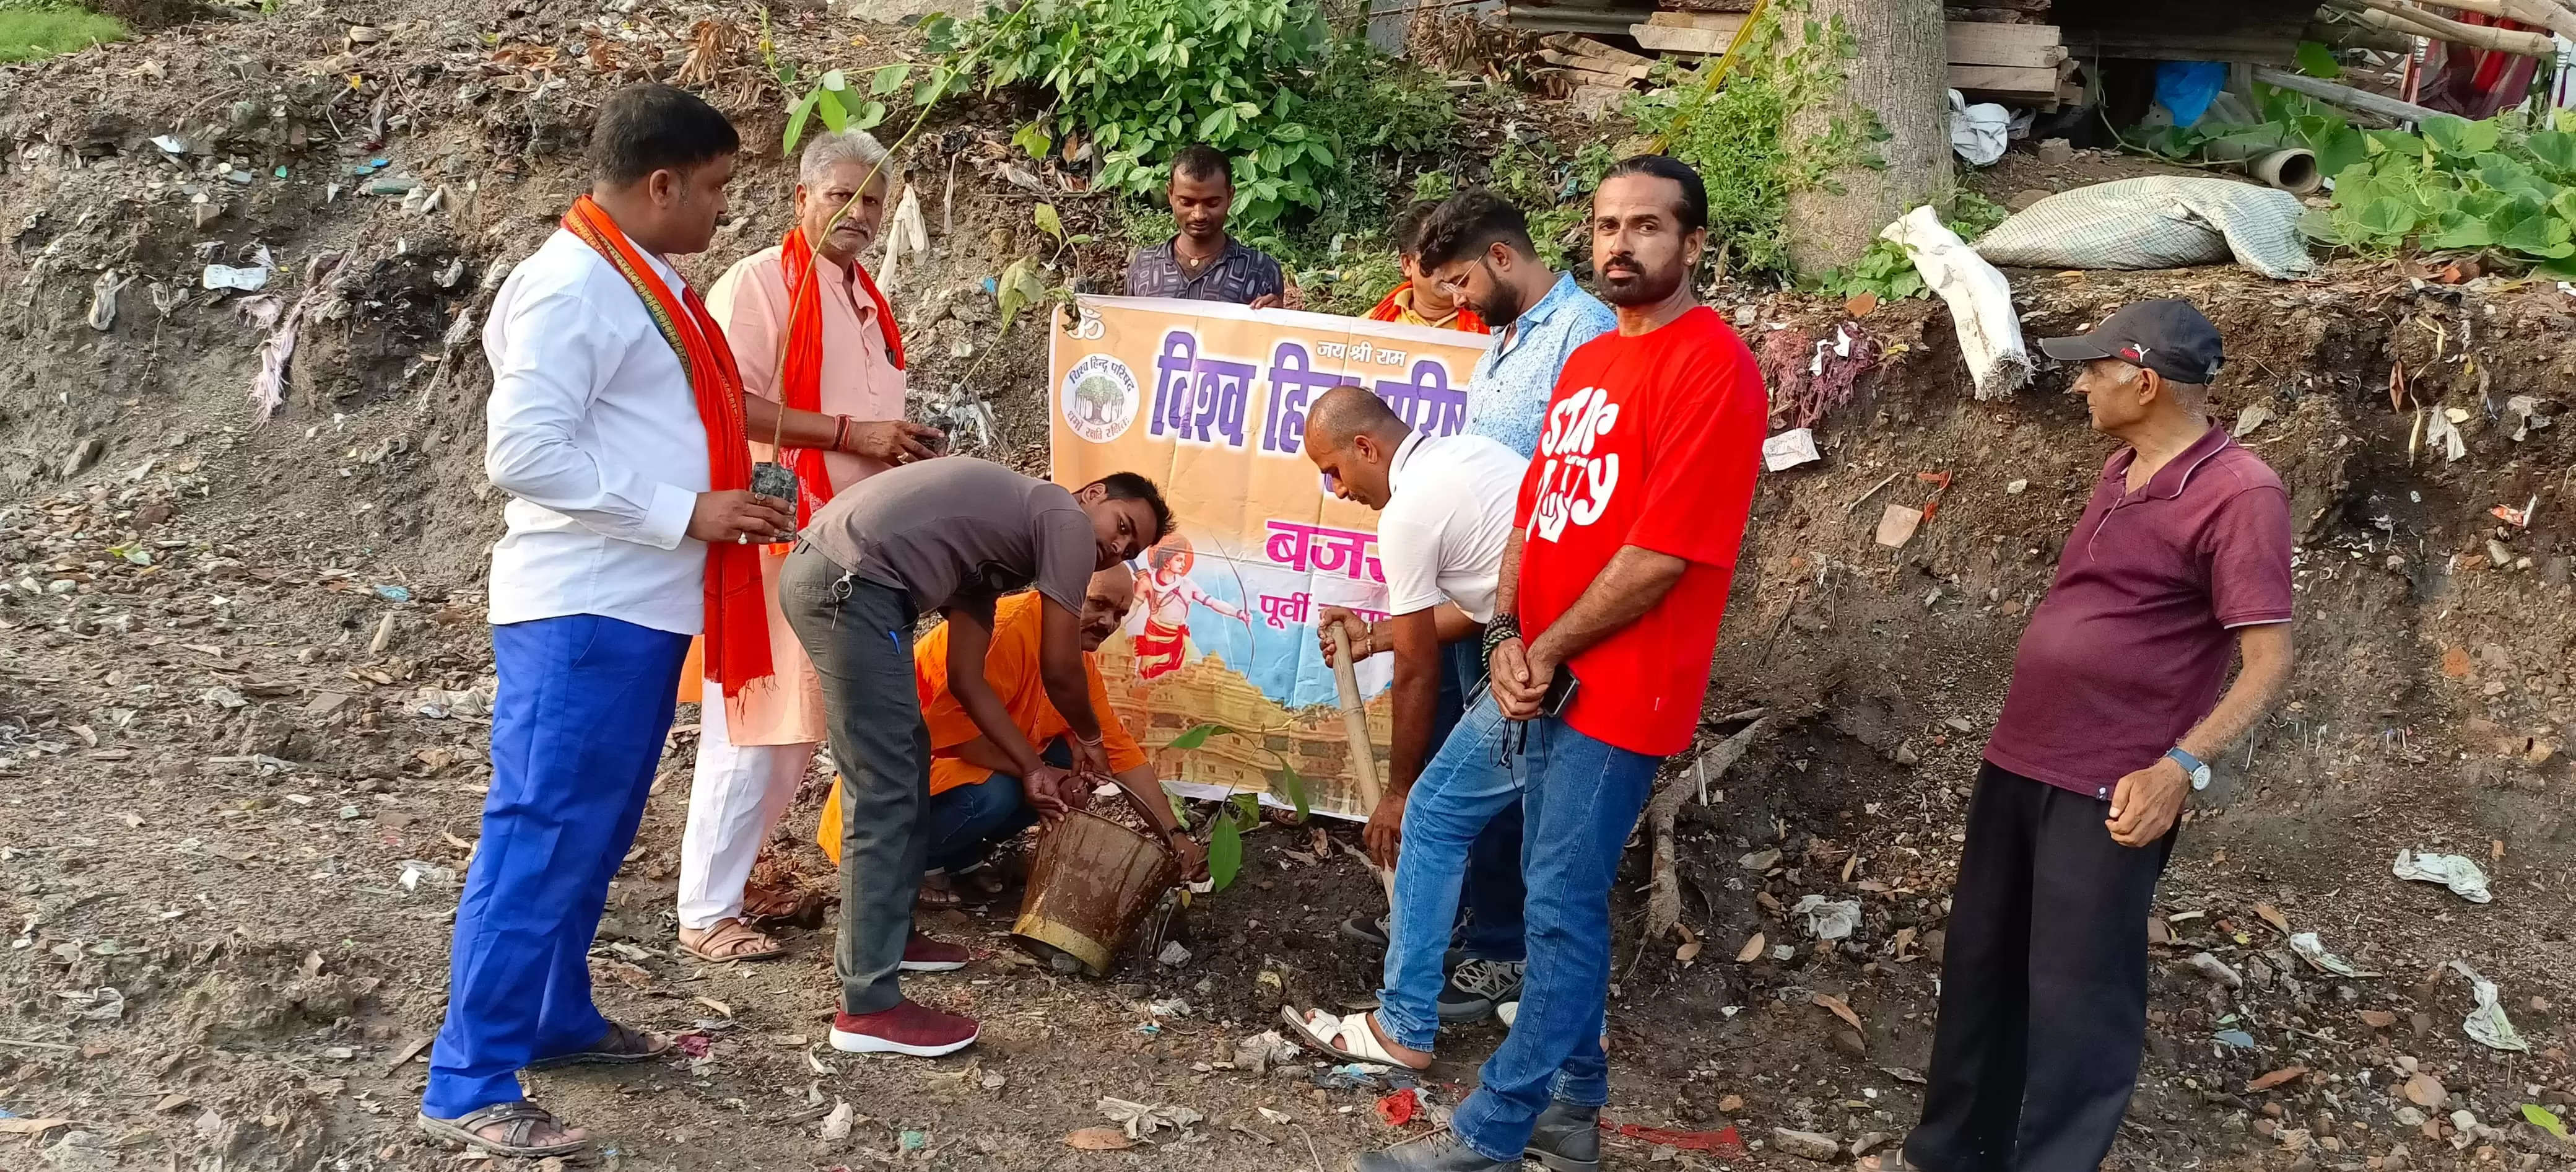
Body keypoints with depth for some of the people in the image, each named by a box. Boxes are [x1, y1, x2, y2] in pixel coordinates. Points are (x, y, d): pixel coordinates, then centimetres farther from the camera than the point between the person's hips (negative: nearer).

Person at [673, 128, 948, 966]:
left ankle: (731, 874, 25)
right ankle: (706, 914, 2)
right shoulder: (759, 284, -11)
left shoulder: (865, 299, 17)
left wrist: (903, 446, 8)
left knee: (803, 724, 13)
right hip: (775, 536, -9)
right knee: (753, 727, -6)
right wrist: (852, 433, -21)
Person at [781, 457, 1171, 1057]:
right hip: (852, 580, -10)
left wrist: (1032, 770, 29)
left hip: (818, 571, 10)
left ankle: (887, 935, 35)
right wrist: (1089, 739, 27)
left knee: (905, 758, 24)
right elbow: (1060, 669, 7)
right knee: (885, 792, -7)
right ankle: (869, 1006, -5)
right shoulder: (1067, 519, 5)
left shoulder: (1003, 537, 30)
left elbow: (966, 678, 28)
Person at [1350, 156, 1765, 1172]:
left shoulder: (1710, 365, -14)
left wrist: (1545, 654, -11)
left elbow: (1660, 555, -19)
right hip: (1542, 675, 9)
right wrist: (1507, 638, -2)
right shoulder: (1587, 363, 15)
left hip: (1617, 688, -9)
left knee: (1563, 907, -2)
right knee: (1560, 898, 15)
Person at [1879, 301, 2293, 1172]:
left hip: (2110, 790, -9)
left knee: (2075, 998, -2)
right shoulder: (2122, 471, 10)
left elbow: (2269, 659, -19)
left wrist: (2182, 764, -29)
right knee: (1981, 969, 17)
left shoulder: (2239, 495, -16)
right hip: (2018, 761, 9)